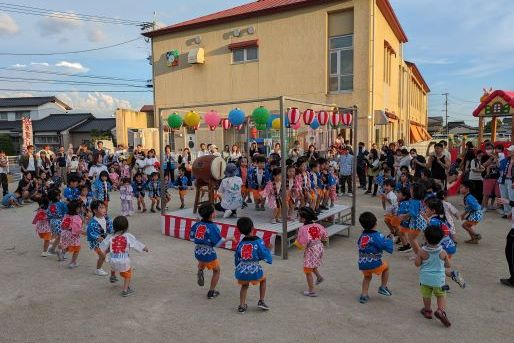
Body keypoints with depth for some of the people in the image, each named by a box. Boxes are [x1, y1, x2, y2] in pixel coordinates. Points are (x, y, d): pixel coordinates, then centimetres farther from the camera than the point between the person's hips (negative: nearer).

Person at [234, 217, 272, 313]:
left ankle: (241, 305, 23)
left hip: (241, 270, 3)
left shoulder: (240, 243, 5)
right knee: (263, 280, 29)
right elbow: (265, 256, -5)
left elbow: (236, 259, 14)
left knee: (244, 286, 31)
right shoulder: (258, 241, -7)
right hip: (254, 270, -3)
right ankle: (261, 301, 24)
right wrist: (267, 248, 14)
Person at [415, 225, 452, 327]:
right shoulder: (443, 252, -11)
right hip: (439, 279, 1)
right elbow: (448, 265, 1)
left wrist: (417, 256, 7)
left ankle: (427, 310, 33)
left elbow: (417, 264, -9)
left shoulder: (422, 251, -16)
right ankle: (441, 310, -2)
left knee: (426, 295, 18)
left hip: (425, 278, -1)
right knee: (441, 295, 18)